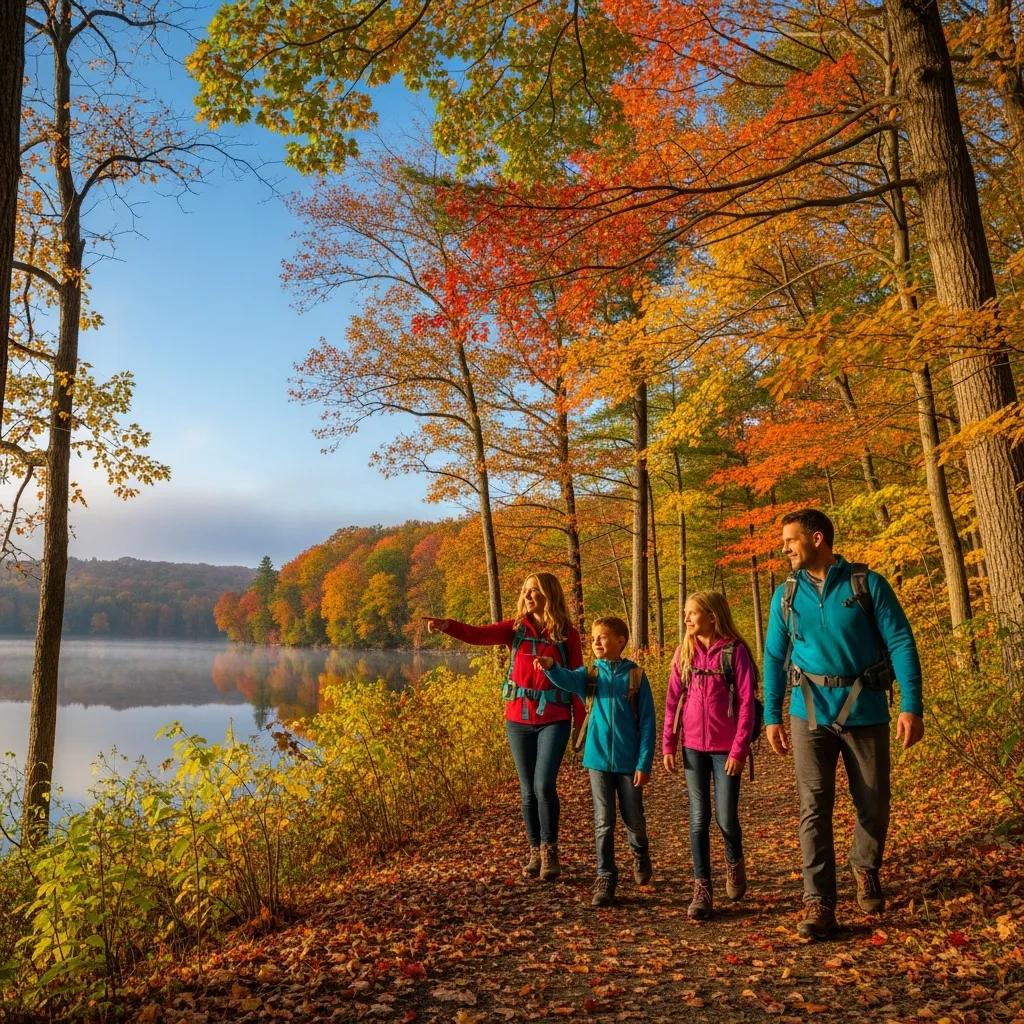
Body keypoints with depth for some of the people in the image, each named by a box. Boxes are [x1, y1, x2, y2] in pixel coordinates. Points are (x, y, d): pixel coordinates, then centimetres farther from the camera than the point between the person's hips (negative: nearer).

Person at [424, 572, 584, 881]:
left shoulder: (567, 634, -2)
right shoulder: (516, 628, 2)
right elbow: (477, 634, -12)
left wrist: (582, 722, -3)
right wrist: (446, 625, -30)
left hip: (554, 721, -3)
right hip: (518, 720, 3)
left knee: (544, 786, -11)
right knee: (528, 790, 9)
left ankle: (550, 851, 9)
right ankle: (536, 852, 24)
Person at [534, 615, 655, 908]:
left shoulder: (636, 675, -5)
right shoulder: (590, 674, 1)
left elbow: (647, 723, -5)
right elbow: (568, 680, -23)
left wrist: (644, 763, -9)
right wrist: (550, 667, -45)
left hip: (629, 762, -1)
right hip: (598, 760, 1)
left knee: (634, 821, 12)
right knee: (604, 823, 4)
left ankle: (640, 855, 42)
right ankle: (605, 879, 15)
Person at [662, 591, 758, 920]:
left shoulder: (734, 651, -8)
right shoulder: (684, 651, 4)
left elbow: (746, 703, -9)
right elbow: (673, 701, 6)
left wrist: (739, 749, -12)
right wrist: (668, 744, 2)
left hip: (726, 748, -3)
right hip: (693, 747, 3)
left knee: (726, 818, 3)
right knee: (699, 818, 4)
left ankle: (734, 863, 35)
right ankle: (702, 890, 13)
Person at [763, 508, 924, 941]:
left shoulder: (867, 583, -4)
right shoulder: (786, 594, 5)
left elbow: (901, 643, -6)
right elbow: (774, 658, 9)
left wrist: (911, 705, -14)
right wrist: (771, 716, 5)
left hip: (865, 709, -1)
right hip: (811, 712, 2)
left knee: (874, 803, 10)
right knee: (814, 807, -4)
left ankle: (866, 870, 38)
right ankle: (818, 903, 2)